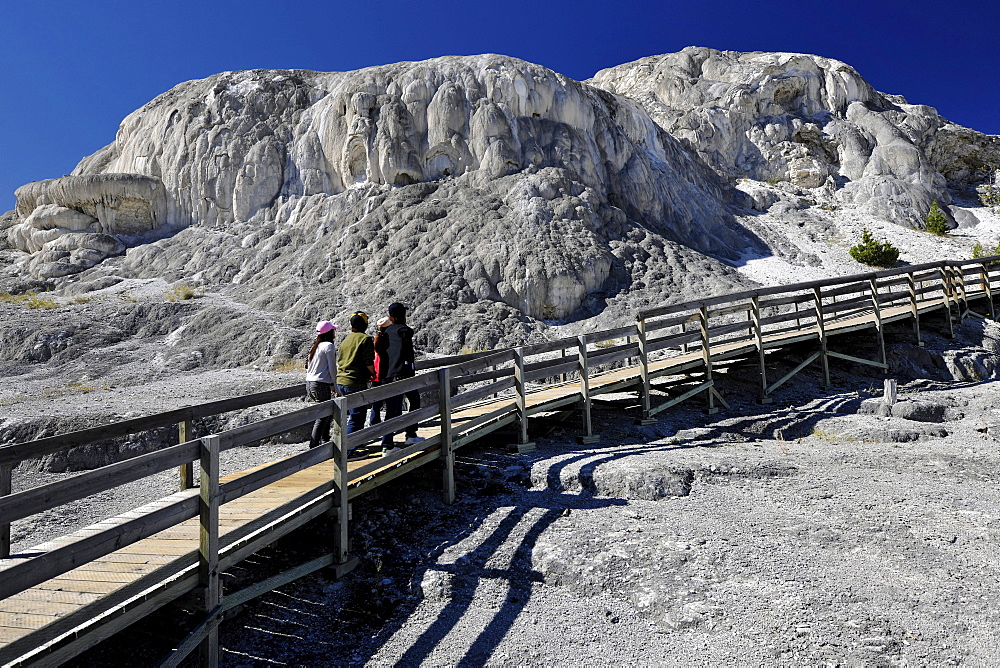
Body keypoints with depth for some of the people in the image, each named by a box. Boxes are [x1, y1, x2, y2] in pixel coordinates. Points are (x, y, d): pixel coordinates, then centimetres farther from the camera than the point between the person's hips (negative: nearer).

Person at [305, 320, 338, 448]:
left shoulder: (315, 345, 13)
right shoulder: (329, 346, -11)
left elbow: (309, 366, 17)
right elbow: (332, 368, -11)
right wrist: (334, 387, 0)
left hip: (310, 384, 8)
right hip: (321, 385, -8)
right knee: (322, 417, -2)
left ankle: (325, 440, 26)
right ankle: (313, 446, -3)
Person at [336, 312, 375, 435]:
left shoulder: (346, 339, 15)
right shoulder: (365, 338, -8)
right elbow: (369, 363, -14)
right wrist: (374, 374, 4)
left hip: (341, 382, 8)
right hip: (356, 383, -8)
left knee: (350, 416, 18)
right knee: (356, 419, -5)